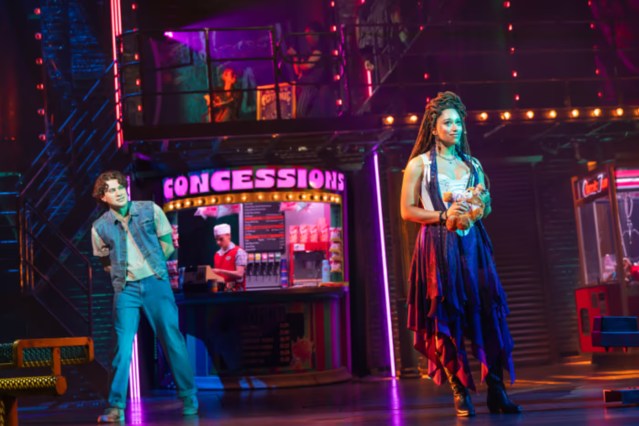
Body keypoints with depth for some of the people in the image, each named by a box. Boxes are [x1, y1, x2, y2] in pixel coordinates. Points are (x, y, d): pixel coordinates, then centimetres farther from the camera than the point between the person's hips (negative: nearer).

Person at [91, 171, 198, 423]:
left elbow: (167, 244, 6)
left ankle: (189, 398, 12)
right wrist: (120, 273, 7)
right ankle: (116, 406, 0)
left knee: (172, 339, 0)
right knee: (123, 346, -4)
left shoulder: (150, 210, 0)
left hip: (156, 283, -1)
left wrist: (152, 266, 1)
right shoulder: (100, 227, 3)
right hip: (125, 289, 1)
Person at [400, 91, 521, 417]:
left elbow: (487, 208, 22)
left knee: (488, 312, -4)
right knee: (446, 318, -4)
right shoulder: (419, 164, 5)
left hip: (472, 244, 4)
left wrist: (482, 200, -1)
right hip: (438, 247, -4)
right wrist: (443, 215, -13)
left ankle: (496, 391, 1)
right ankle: (461, 394, 4)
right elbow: (407, 210, -1)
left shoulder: (472, 164, 17)